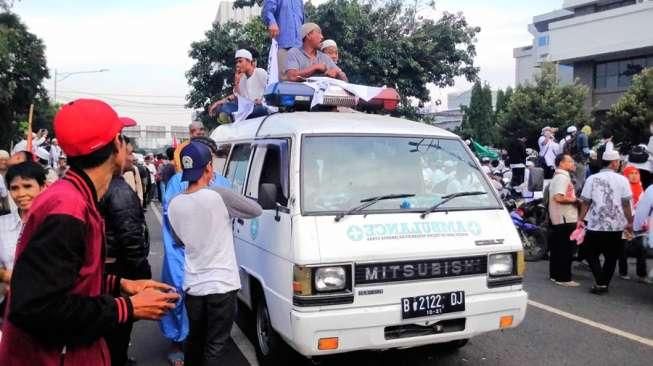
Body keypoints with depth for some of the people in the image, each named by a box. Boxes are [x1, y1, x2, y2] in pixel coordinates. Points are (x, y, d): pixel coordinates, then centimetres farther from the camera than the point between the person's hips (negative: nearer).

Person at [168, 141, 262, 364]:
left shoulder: (174, 204, -2)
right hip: (221, 285, -5)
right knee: (215, 346, 4)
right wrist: (233, 202, 11)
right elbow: (256, 210, -4)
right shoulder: (219, 196, -18)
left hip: (192, 285, 5)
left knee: (194, 340, 22)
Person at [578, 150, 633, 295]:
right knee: (611, 257, 13)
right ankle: (604, 284, 13)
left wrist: (581, 219, 8)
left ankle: (600, 282, -1)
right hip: (615, 226, 0)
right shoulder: (622, 180, -4)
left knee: (590, 254, 12)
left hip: (595, 225, 0)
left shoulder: (592, 179, -2)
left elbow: (586, 202, -1)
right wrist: (630, 223, 7)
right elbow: (626, 204, -3)